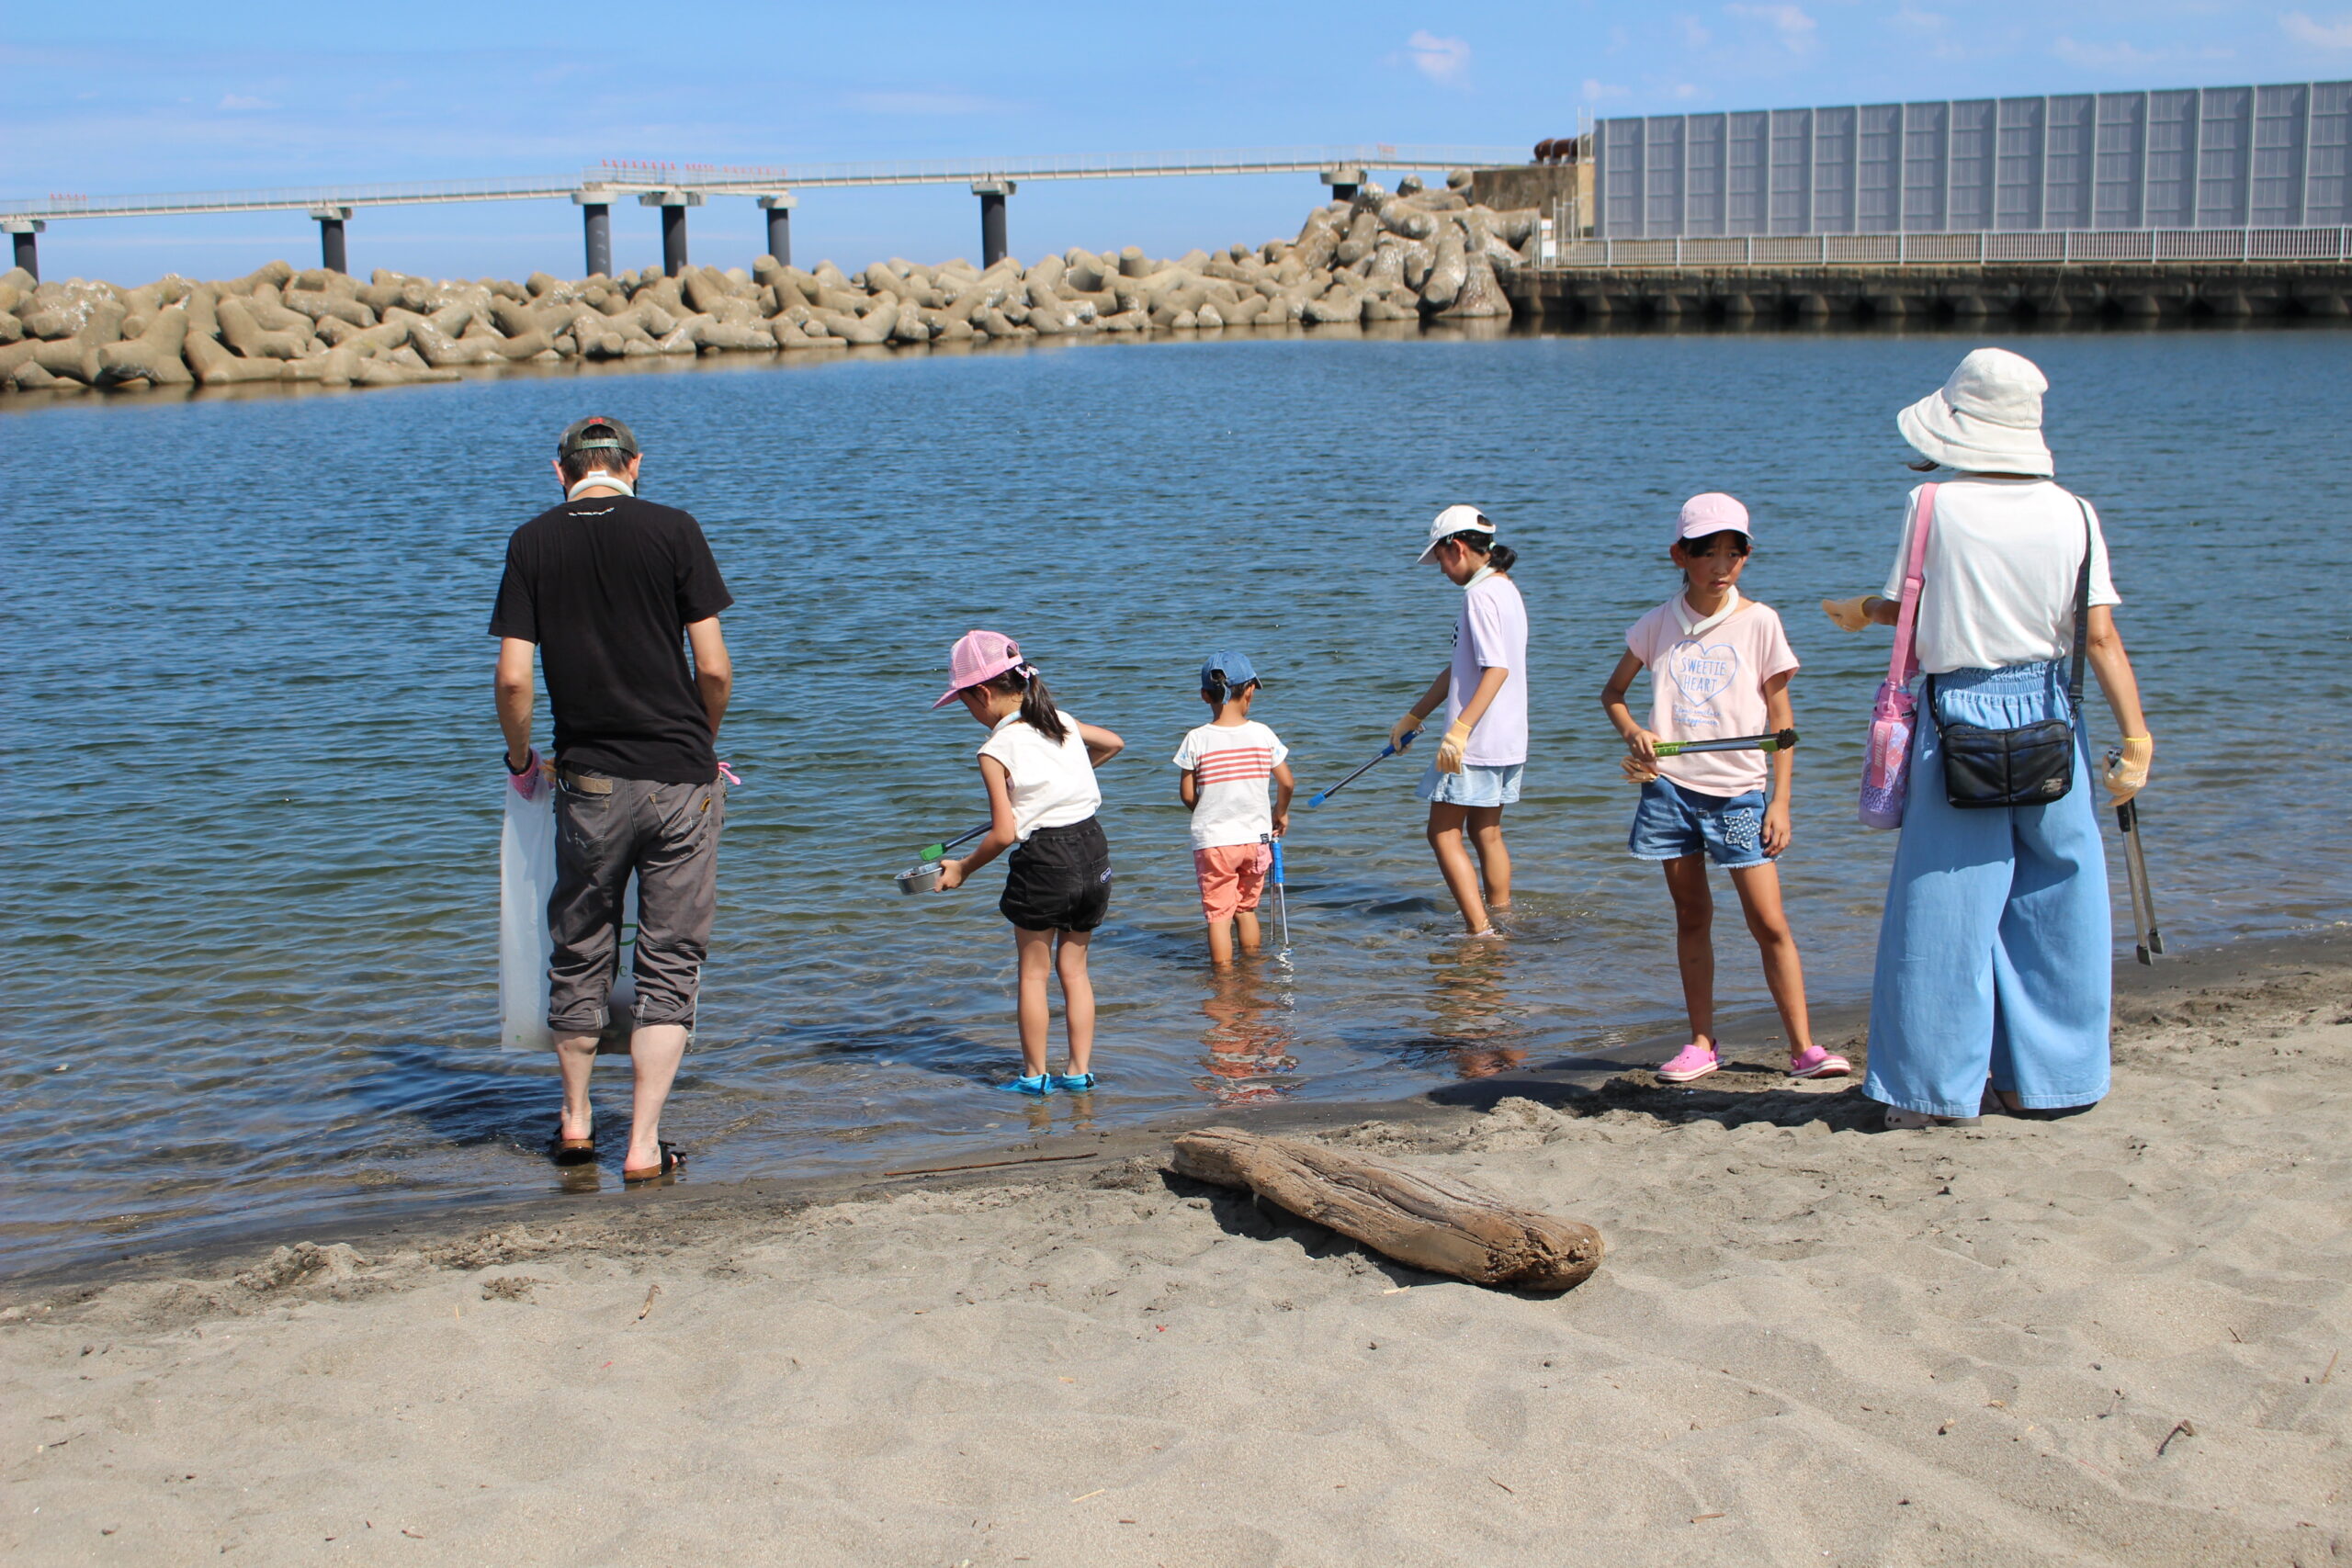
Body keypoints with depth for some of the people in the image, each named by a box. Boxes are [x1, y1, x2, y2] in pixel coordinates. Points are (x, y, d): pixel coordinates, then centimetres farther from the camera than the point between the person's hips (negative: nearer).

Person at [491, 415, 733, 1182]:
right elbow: (713, 668, -6)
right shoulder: (673, 529, -3)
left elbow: (512, 678, -5)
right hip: (681, 776, -1)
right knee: (670, 962, 5)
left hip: (590, 781, 1)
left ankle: (576, 1120, 31)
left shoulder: (532, 543, 0)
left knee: (581, 952, 17)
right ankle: (644, 1144, 3)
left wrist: (521, 760, 12)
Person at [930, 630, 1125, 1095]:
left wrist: (961, 869, -1)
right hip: (1092, 851, 6)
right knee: (1074, 967, 15)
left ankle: (1034, 1074, 16)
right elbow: (1113, 743, 25)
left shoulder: (996, 751, -13)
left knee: (1033, 972, 9)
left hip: (1043, 863, -6)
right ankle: (1079, 1071, 17)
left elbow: (1003, 834, -16)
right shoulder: (1062, 723, 5)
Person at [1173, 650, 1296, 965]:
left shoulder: (1197, 739, -10)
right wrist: (1281, 813, 20)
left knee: (1218, 915, 3)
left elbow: (1187, 794, -6)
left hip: (1213, 841, -3)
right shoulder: (1263, 734, -4)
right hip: (1256, 837, 3)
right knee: (1246, 907, 19)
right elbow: (1286, 783, 0)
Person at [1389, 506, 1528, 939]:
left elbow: (1497, 669, -26)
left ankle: (1480, 932, -11)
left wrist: (1460, 729, -31)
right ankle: (1501, 919, 25)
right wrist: (1415, 716, 28)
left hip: (1475, 741, -10)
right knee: (1486, 831, 18)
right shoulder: (1505, 589, 16)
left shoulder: (1481, 594, -15)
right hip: (1506, 741, 10)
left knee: (1444, 833, -5)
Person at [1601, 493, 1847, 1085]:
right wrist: (1633, 733, -3)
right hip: (1670, 785, 2)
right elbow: (1613, 691, 19)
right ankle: (1702, 1043, 18)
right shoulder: (1659, 625, 5)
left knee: (1769, 923, -4)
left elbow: (1781, 718, 2)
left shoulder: (1758, 622, -1)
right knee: (1691, 914, 9)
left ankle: (1804, 1047, 1)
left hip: (1739, 790, -2)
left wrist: (1781, 801, -3)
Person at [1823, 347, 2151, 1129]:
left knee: (1946, 906, 3)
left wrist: (1857, 611, 25)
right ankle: (2049, 1078, 19)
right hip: (2049, 716, 3)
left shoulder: (1934, 505, -7)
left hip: (1960, 718, -2)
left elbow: (1904, 607, 4)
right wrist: (2136, 737, -6)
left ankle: (1935, 1090, 7)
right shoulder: (2071, 513, -1)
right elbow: (2100, 634, -5)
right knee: (2055, 903, 12)